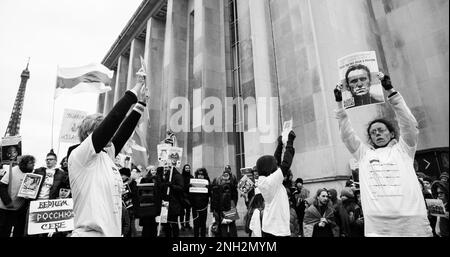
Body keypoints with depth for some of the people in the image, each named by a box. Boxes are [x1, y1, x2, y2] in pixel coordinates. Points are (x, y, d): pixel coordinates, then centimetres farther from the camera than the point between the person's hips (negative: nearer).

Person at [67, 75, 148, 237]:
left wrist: (140, 103, 6)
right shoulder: (79, 155, -11)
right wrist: (133, 93, -14)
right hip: (91, 232, -8)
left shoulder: (107, 156, 9)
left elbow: (124, 130, 9)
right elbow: (112, 120, -20)